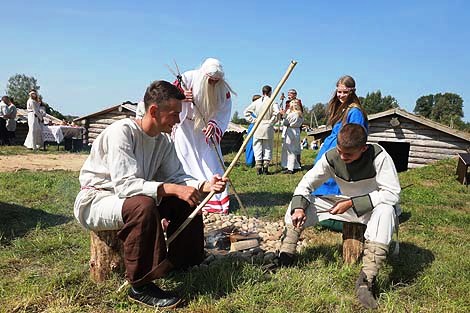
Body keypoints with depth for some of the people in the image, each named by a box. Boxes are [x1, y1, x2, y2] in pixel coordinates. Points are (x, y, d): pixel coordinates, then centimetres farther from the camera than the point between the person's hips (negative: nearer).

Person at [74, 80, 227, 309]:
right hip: (95, 201, -8)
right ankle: (140, 286, -23)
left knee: (186, 200, -5)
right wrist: (172, 189, -38)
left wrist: (205, 186, -18)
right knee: (143, 205, -37)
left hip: (130, 196, 8)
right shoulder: (122, 131, -25)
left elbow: (175, 176, -1)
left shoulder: (164, 140, -1)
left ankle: (181, 264, 10)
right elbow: (125, 185, -34)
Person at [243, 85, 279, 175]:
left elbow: (246, 112, 3)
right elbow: (277, 112, -20)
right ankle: (265, 168, 5)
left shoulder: (256, 102, 3)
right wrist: (272, 121, -7)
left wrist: (253, 120, 5)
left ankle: (258, 168, 4)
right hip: (268, 127, -2)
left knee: (257, 147, 8)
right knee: (268, 148, 8)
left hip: (258, 128, 2)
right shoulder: (272, 102, -5)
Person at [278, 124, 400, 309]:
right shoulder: (331, 157, -15)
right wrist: (298, 208, -27)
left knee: (385, 211, -41)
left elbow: (393, 193, -29)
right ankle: (284, 259, -5)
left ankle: (366, 281, -37)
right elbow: (306, 183, -8)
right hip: (346, 205, 4)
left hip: (373, 208, -4)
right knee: (298, 202, -10)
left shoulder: (379, 156, -26)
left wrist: (352, 203, -32)